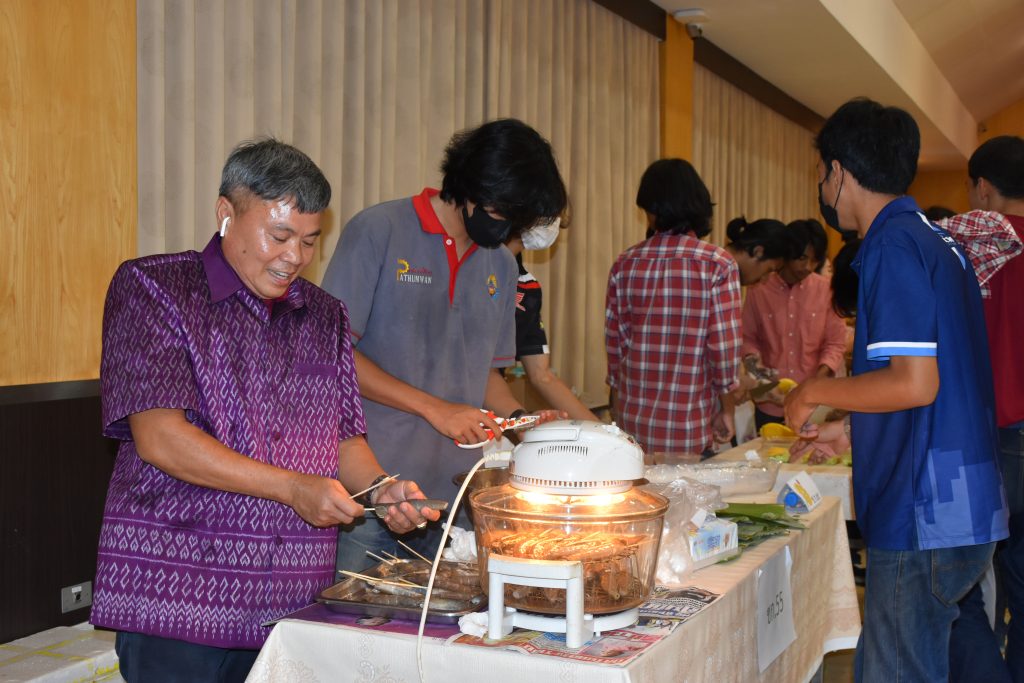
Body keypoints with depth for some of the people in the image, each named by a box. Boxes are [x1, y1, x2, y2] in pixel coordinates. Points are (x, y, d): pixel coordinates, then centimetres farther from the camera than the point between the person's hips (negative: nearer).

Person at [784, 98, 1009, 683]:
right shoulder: (935, 239, 15)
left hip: (925, 518, -10)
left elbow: (915, 384, -22)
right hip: (965, 510, 10)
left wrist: (816, 391, -9)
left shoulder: (894, 246, -14)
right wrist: (834, 403, 26)